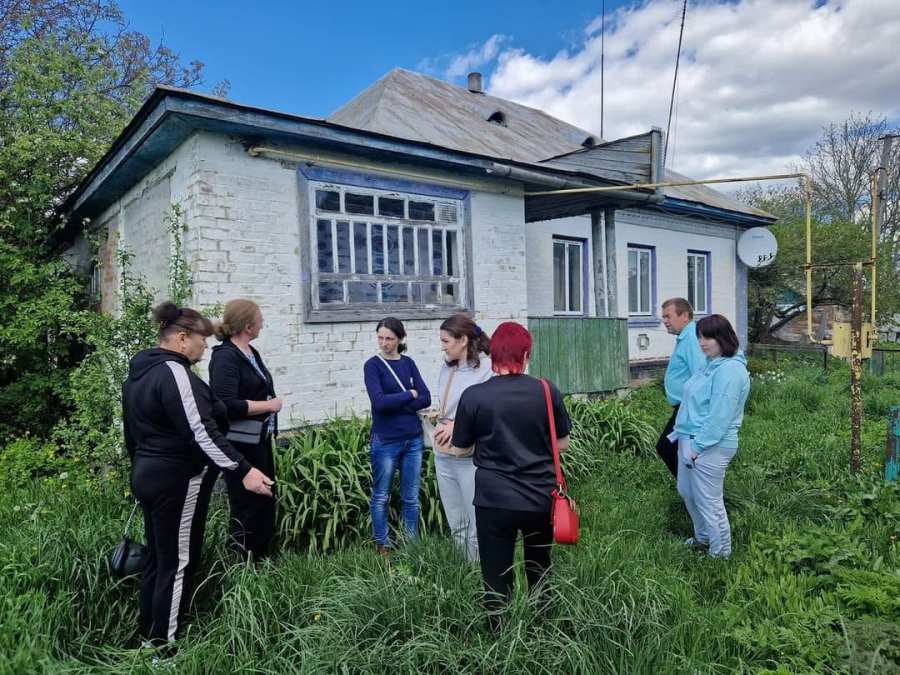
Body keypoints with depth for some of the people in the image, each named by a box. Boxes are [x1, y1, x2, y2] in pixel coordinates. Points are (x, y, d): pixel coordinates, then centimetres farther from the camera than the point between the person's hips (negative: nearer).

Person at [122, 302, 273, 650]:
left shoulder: (140, 371, 12)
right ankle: (163, 646, 9)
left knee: (157, 559, 18)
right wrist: (243, 470, -30)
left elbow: (135, 430, 21)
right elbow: (201, 430, -28)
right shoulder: (173, 372, -20)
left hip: (148, 475, 10)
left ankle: (149, 637, 29)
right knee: (178, 564, 0)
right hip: (176, 480, -10)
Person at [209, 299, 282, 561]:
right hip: (241, 447, -9)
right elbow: (227, 406, -27)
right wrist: (269, 405, -18)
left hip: (260, 442, 9)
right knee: (247, 508, 3)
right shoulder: (226, 357, -17)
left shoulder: (251, 352, 10)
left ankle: (261, 560, 34)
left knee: (265, 503, 18)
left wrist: (270, 412, 5)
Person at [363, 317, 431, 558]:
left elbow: (426, 399, -2)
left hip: (413, 439, 4)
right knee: (380, 497, 7)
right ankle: (383, 547, 23)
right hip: (385, 441, -4)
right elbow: (379, 401, -19)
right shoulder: (373, 365, -5)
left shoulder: (408, 363, 6)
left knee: (411, 497, 12)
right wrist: (410, 395, -8)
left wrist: (396, 403, -14)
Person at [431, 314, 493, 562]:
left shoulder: (487, 368, -13)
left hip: (472, 458, -7)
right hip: (444, 457, 7)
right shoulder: (447, 367, 11)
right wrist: (438, 417, 5)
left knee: (479, 529, 4)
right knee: (456, 526, 18)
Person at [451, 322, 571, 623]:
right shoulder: (547, 391, -5)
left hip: (494, 501, -3)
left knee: (496, 581, 11)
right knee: (540, 575, 24)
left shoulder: (473, 396, -11)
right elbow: (562, 444, 6)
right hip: (541, 498, 3)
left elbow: (461, 448, 1)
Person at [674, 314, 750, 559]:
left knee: (709, 502, 1)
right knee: (687, 492, 23)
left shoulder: (729, 370, -20)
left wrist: (697, 446, -19)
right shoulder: (712, 364, 12)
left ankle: (720, 553, 18)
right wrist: (685, 437, 16)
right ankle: (703, 537, 43)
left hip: (710, 447, -10)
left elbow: (720, 416, -23)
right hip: (692, 440, 10)